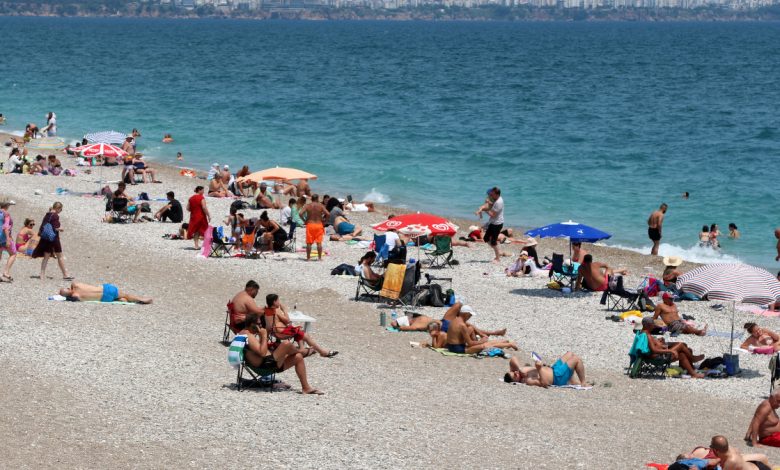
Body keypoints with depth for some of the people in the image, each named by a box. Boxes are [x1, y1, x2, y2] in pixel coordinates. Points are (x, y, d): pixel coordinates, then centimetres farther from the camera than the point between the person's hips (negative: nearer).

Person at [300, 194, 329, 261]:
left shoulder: (307, 206, -1)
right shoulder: (321, 206, -2)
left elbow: (301, 213, -13)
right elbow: (328, 214, -12)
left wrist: (305, 220, 0)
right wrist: (324, 220, 2)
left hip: (310, 225, 0)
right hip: (319, 225, 0)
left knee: (309, 243, 6)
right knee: (319, 242, 4)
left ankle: (308, 257, 7)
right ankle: (319, 257, 4)